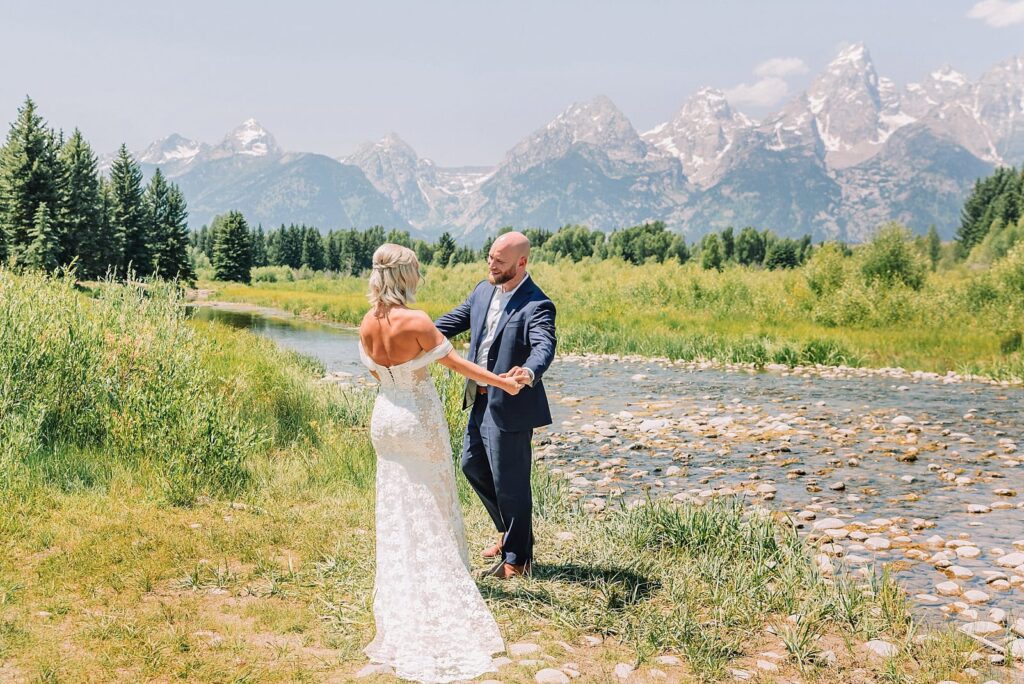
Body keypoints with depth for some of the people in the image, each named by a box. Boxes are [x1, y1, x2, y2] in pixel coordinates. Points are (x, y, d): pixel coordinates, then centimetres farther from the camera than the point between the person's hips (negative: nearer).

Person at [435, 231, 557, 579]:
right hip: (481, 400, 9)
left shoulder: (536, 306, -20)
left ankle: (517, 557, 21)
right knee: (472, 464, 22)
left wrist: (528, 373, -58)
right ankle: (510, 531, 40)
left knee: (509, 482, 2)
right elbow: (454, 320, 14)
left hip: (510, 406, -9)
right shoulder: (483, 290, 5)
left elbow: (544, 347, -36)